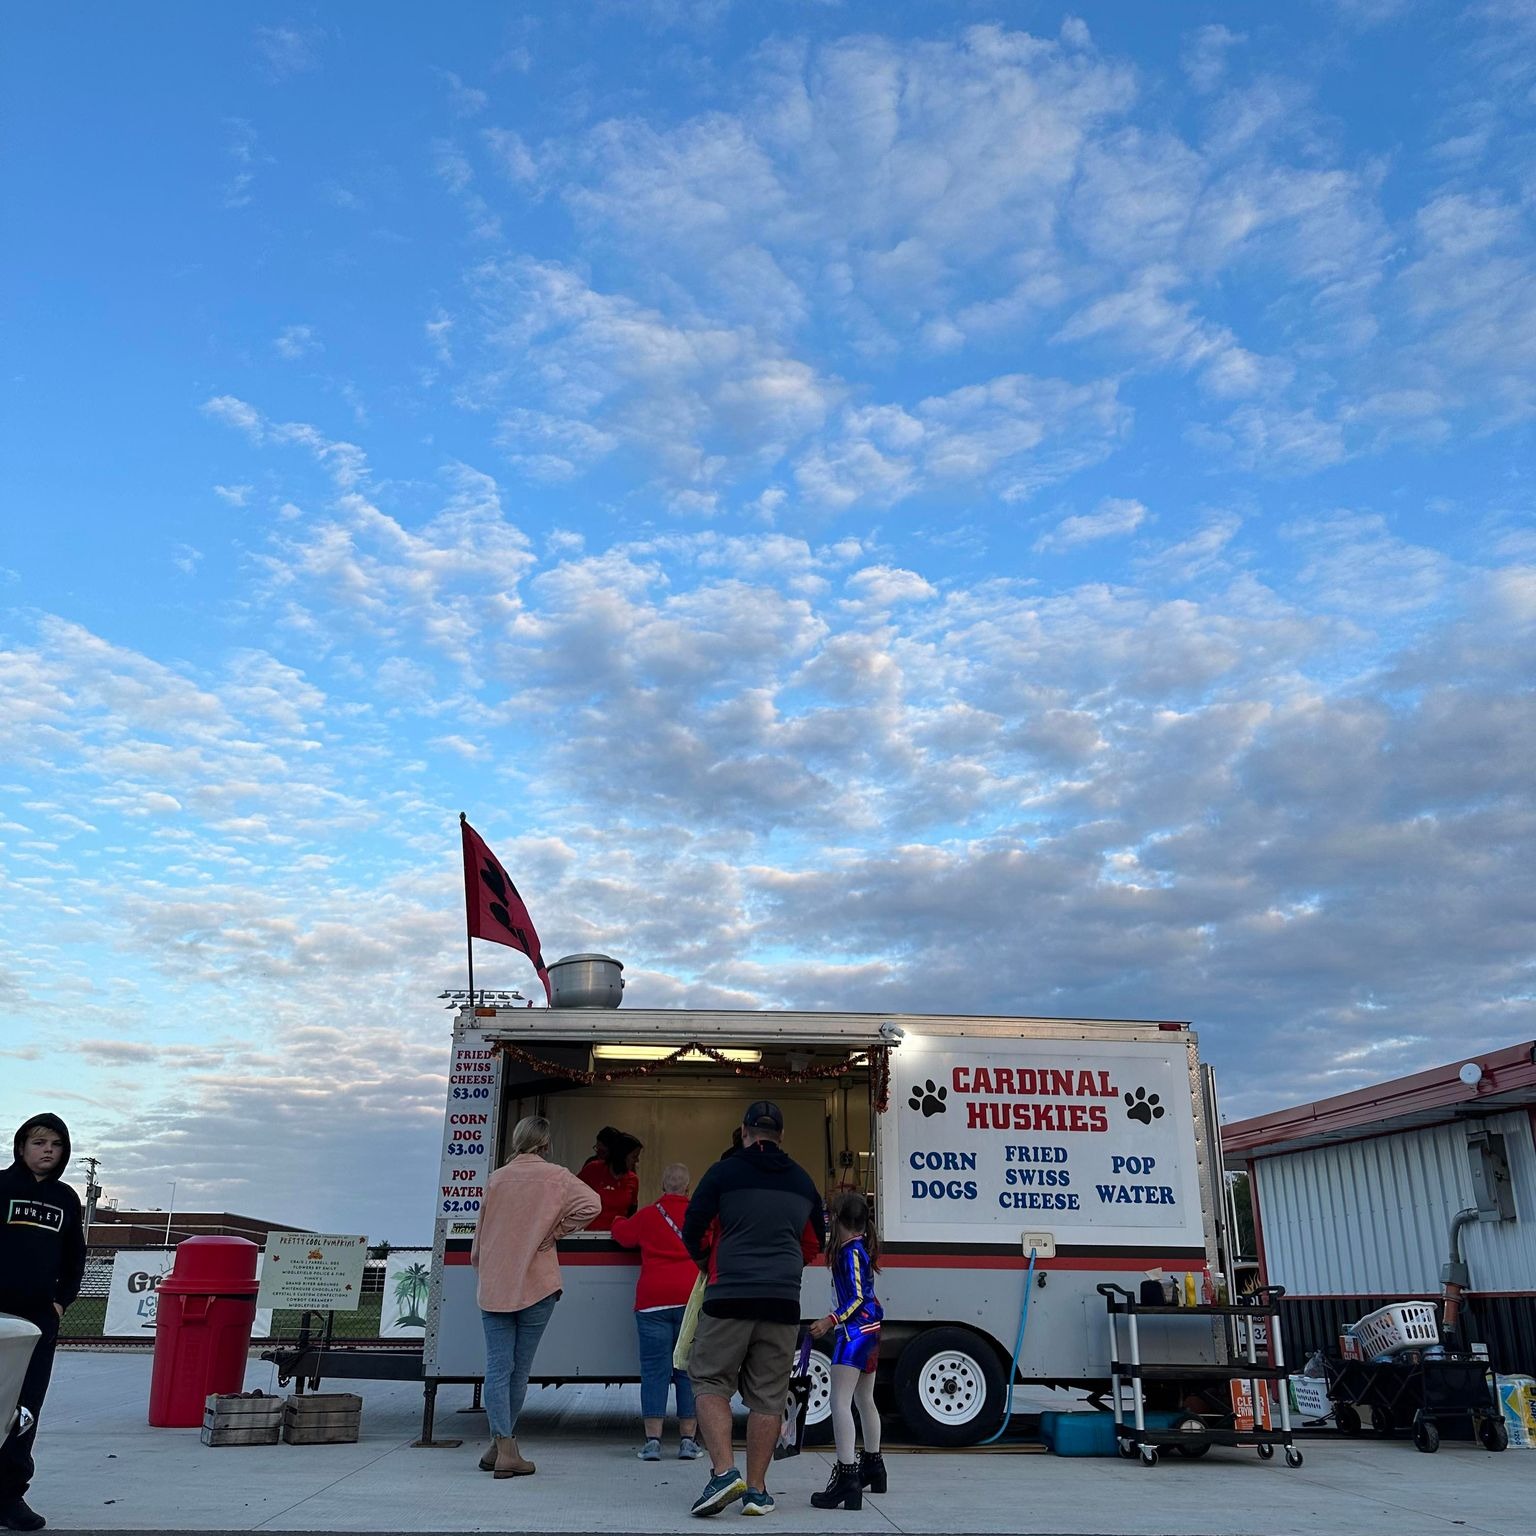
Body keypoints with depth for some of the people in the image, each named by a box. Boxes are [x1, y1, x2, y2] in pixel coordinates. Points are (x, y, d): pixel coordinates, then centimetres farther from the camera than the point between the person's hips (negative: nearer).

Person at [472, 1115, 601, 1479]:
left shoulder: (496, 1178, 6)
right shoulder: (555, 1176, -2)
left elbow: (480, 1236, 11)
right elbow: (590, 1204, -17)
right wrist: (554, 1233, -5)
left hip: (493, 1285, 2)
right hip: (536, 1285, -2)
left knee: (497, 1366, 2)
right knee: (520, 1369, 9)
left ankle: (503, 1446, -7)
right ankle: (502, 1447, 16)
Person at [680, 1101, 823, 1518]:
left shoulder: (724, 1172, -1)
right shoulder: (802, 1181, 14)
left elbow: (693, 1231, 1)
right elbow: (814, 1244, 23)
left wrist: (708, 1266, 21)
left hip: (729, 1296, -3)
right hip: (783, 1302, 4)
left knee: (710, 1381, 8)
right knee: (767, 1396, 9)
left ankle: (723, 1470, -7)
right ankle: (757, 1489, 11)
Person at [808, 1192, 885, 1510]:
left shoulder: (849, 1251, -16)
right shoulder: (863, 1246, 11)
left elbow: (857, 1297, -21)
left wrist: (830, 1321, -24)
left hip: (855, 1330, -11)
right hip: (870, 1328, 11)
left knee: (840, 1401, -16)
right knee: (864, 1400, 23)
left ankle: (846, 1476, -24)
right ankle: (872, 1466, 37)